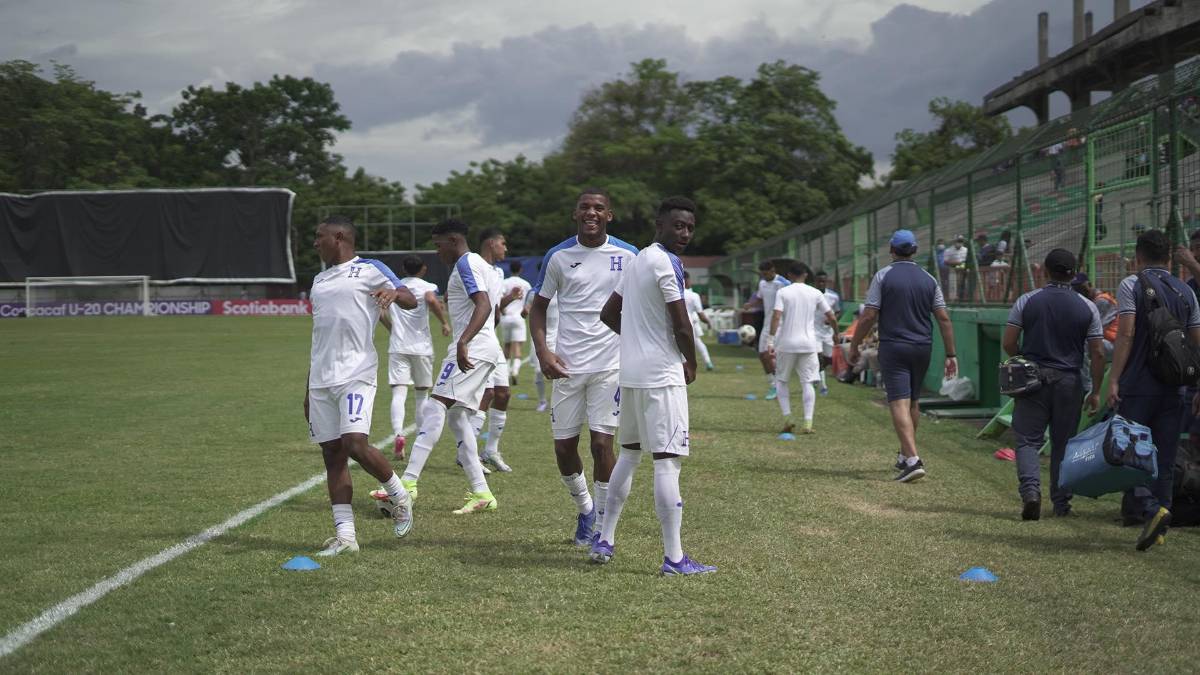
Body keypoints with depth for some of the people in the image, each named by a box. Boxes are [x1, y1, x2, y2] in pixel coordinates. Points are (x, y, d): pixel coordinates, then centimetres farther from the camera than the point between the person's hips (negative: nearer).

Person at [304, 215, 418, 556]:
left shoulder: (369, 269, 1)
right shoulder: (319, 280, 22)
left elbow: (411, 300, -5)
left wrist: (394, 292, -30)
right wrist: (309, 389, 23)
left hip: (355, 374, -7)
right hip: (321, 379, 7)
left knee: (355, 444, -18)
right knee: (332, 453, 2)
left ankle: (399, 496, 8)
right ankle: (344, 535, 4)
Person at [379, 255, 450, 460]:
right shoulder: (427, 287, 0)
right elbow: (431, 300, -23)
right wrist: (444, 322, -11)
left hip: (397, 347, 1)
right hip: (421, 347, -1)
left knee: (399, 393, -8)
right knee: (422, 394, 14)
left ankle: (398, 434, -32)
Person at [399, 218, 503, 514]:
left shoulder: (465, 264, -9)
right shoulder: (482, 265, 22)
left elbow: (484, 306, -24)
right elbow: (493, 309, 30)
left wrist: (463, 342, -35)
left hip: (472, 349, -11)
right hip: (487, 349, 11)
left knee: (435, 407, -17)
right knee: (457, 417, 10)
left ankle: (409, 482, -26)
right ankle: (481, 493, 8)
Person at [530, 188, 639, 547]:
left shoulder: (628, 256, 1)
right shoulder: (558, 256, 3)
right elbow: (539, 306, 10)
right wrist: (542, 351, -5)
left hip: (611, 365, -2)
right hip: (567, 365, 2)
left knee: (602, 444, -6)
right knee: (564, 446, 4)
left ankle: (602, 526, 8)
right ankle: (584, 507, 31)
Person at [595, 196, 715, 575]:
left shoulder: (639, 260, 14)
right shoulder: (667, 264, -14)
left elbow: (609, 313, 23)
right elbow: (681, 325, -15)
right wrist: (691, 365, 1)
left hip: (631, 373, 10)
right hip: (661, 375, -9)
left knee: (630, 453, 20)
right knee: (667, 461, -8)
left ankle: (605, 540, 23)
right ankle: (674, 558, -8)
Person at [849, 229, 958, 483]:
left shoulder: (883, 276, -5)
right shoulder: (929, 280, 6)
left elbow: (869, 316, -9)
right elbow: (944, 319, 3)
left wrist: (854, 346, 2)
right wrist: (950, 355, 7)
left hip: (893, 347, -5)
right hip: (922, 348, 5)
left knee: (900, 403, -10)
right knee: (913, 402, 18)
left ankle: (913, 459, -23)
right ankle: (905, 455, 30)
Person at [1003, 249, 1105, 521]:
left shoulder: (1026, 301, -1)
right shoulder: (1087, 308, 0)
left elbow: (1008, 343, -2)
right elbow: (1098, 354, -1)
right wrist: (1095, 391, 7)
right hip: (1069, 382, 1)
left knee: (1028, 440, 1)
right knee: (1063, 444, 12)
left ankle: (1030, 490, -21)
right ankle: (1061, 503, 15)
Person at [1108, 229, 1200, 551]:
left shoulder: (1131, 285, -3)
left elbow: (1126, 334, -13)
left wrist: (1113, 379, -13)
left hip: (1138, 385, -4)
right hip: (1173, 389, 4)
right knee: (1163, 458, 8)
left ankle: (1150, 509, -22)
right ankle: (1157, 527, 9)